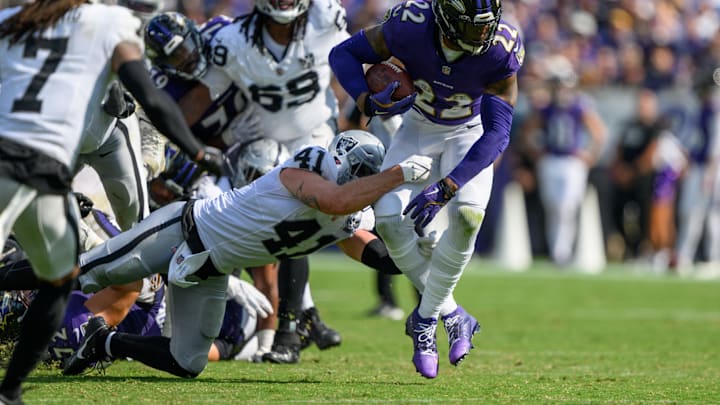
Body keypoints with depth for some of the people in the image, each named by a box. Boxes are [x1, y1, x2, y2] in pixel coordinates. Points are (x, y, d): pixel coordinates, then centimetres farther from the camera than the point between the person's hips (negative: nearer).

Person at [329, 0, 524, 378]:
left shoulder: (501, 51, -32)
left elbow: (497, 133, -33)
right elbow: (343, 53, -15)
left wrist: (445, 188, -43)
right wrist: (369, 102, -35)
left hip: (470, 132, -1)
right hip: (418, 129, 1)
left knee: (467, 214, -27)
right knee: (390, 219, -18)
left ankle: (426, 318, -8)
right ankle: (451, 314, 0)